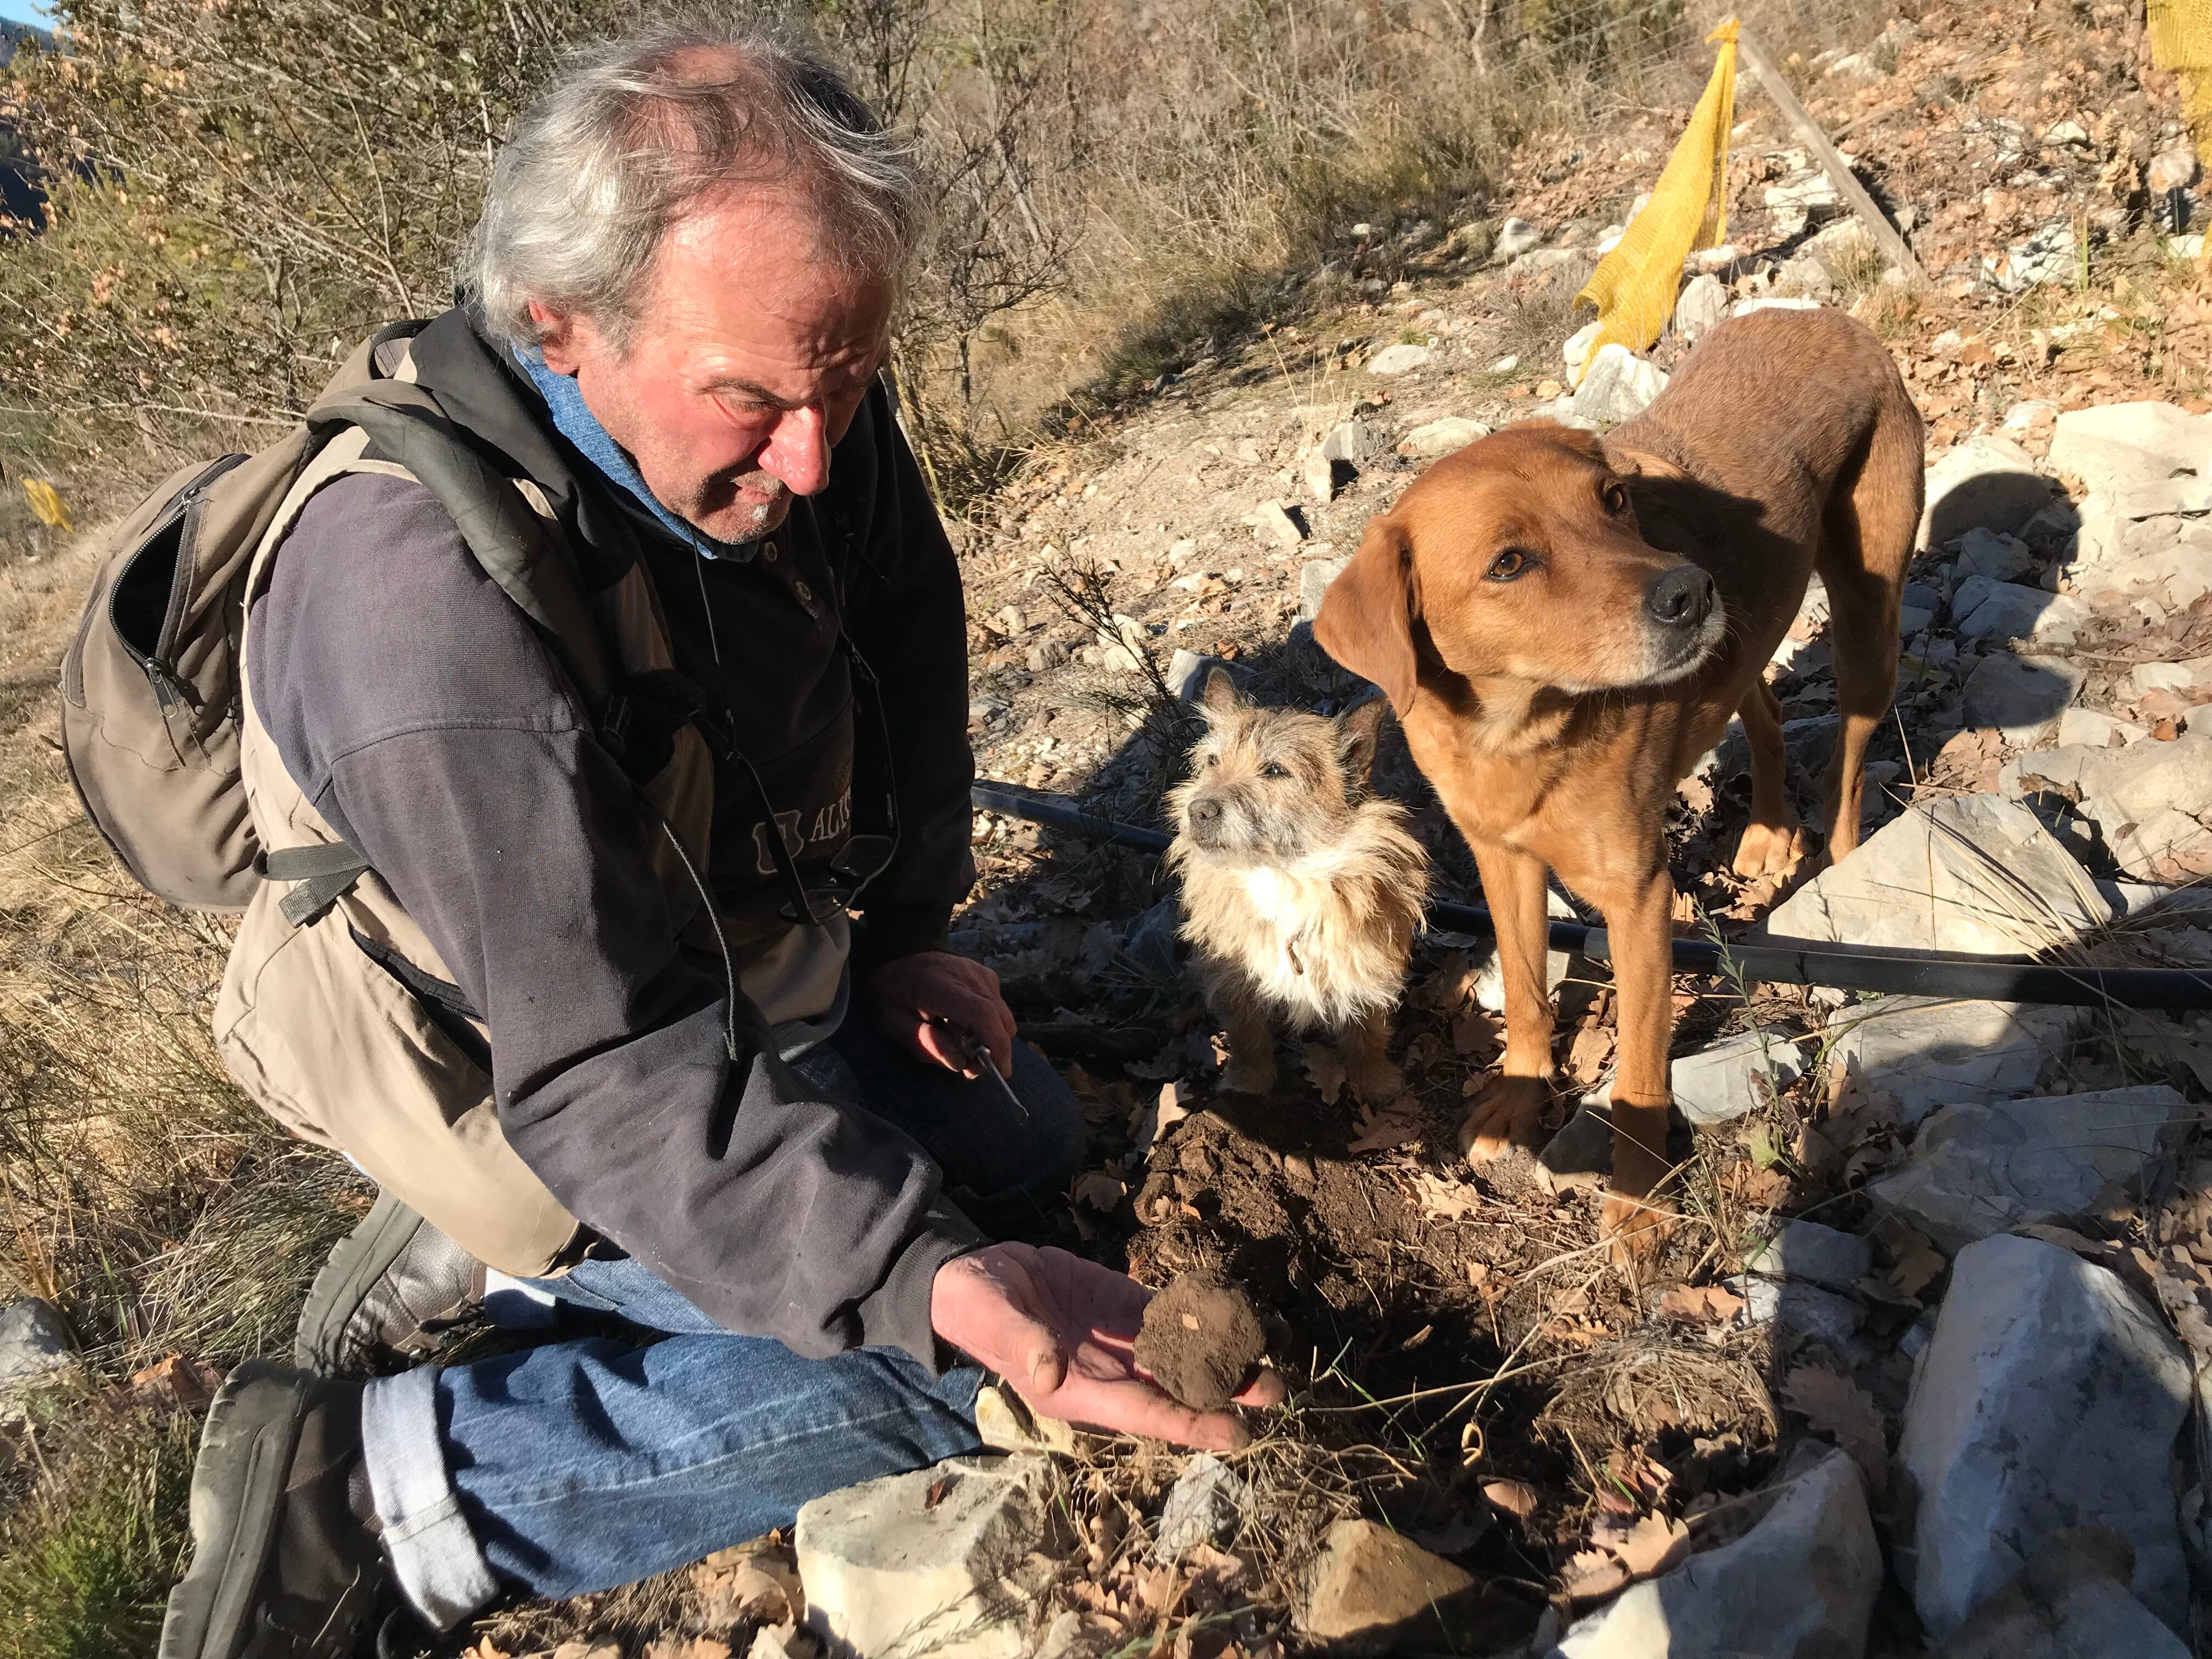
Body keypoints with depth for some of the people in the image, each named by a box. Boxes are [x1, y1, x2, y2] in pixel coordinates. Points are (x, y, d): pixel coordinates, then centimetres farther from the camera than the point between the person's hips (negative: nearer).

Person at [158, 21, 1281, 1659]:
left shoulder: (792, 413, -17)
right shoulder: (431, 616, -39)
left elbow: (910, 646, 1)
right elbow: (619, 1078, -37)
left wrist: (908, 933, 3)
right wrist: (929, 1278, -47)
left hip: (771, 965, 8)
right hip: (530, 1082, -8)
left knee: (1032, 1141, 22)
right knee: (928, 1380, -14)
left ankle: (504, 1261, 14)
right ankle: (388, 1484, -4)